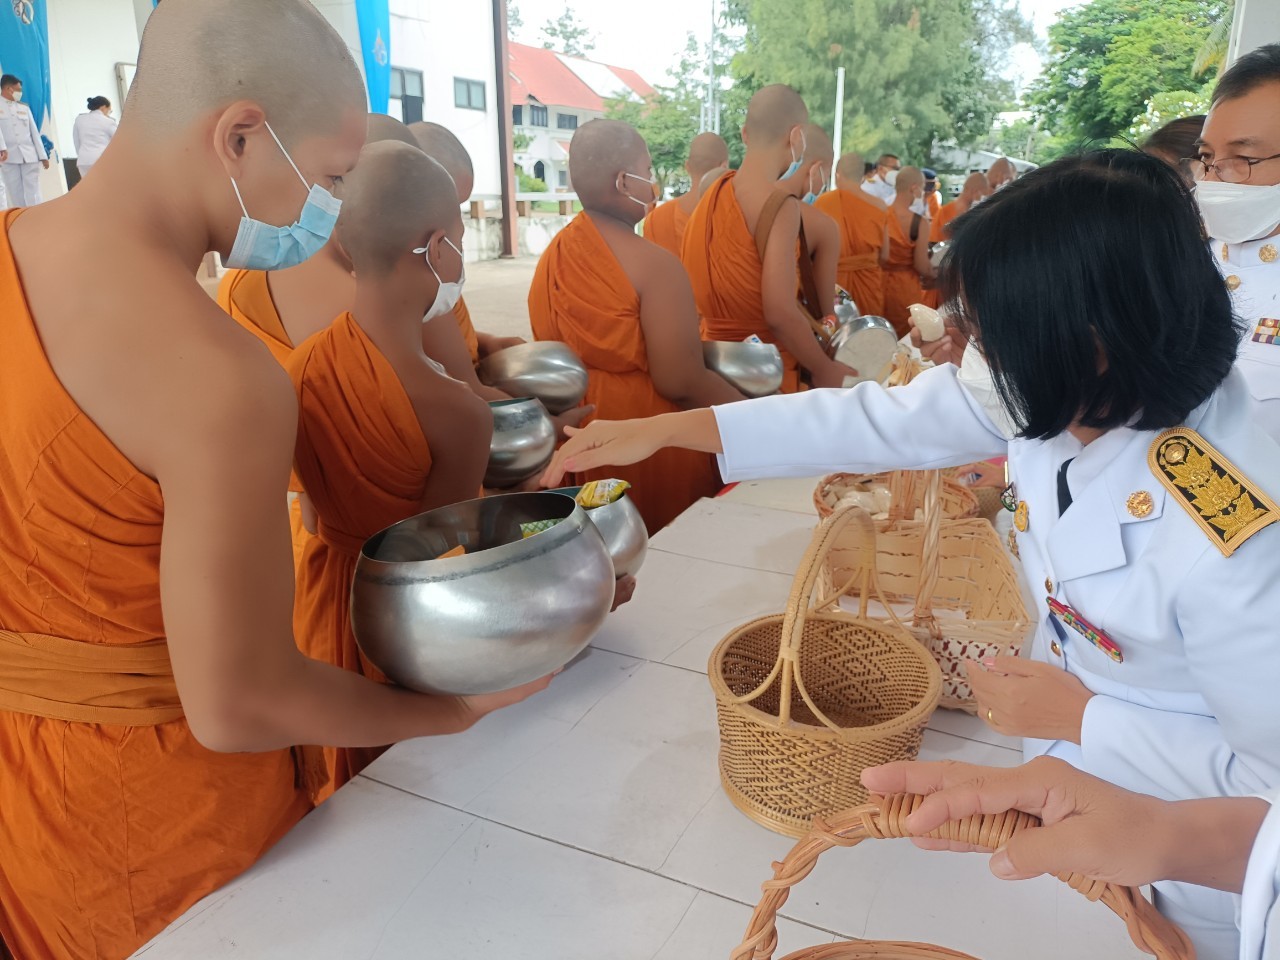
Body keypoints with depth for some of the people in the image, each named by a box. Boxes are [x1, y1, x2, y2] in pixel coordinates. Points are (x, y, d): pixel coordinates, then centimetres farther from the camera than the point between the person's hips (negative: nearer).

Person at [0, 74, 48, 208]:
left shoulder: (24, 107, 16)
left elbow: (34, 132, 14)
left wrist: (43, 155, 7)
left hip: (29, 155, 2)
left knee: (33, 194, -4)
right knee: (16, 193, 0)